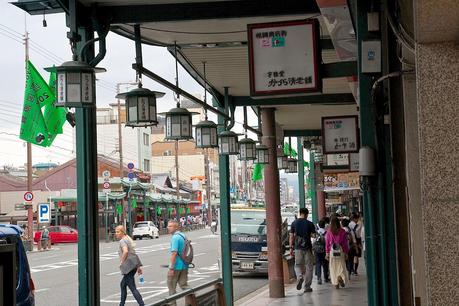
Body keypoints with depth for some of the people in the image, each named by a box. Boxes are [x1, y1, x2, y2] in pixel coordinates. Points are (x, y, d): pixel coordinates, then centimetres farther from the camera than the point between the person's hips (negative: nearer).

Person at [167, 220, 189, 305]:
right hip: (184, 265, 8)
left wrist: (171, 268, -23)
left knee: (171, 285, 6)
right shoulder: (183, 236, 12)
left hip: (176, 266, -8)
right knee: (184, 285, 9)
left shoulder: (175, 237, -17)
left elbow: (174, 253, -23)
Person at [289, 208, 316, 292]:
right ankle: (307, 287, 8)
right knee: (308, 267, 8)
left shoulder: (294, 223, 2)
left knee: (298, 265, 14)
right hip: (308, 247, -1)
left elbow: (291, 237, 3)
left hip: (298, 248, 1)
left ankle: (300, 277, -17)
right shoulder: (310, 224, -3)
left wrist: (291, 248, 8)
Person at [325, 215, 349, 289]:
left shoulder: (329, 232, -3)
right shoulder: (342, 232, -4)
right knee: (341, 266, 7)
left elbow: (327, 243, 2)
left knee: (333, 268, 8)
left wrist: (327, 253, 11)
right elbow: (345, 243, 0)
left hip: (332, 252, 1)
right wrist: (346, 253, 8)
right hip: (340, 251, -1)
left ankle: (336, 284, 8)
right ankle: (340, 277, -22)